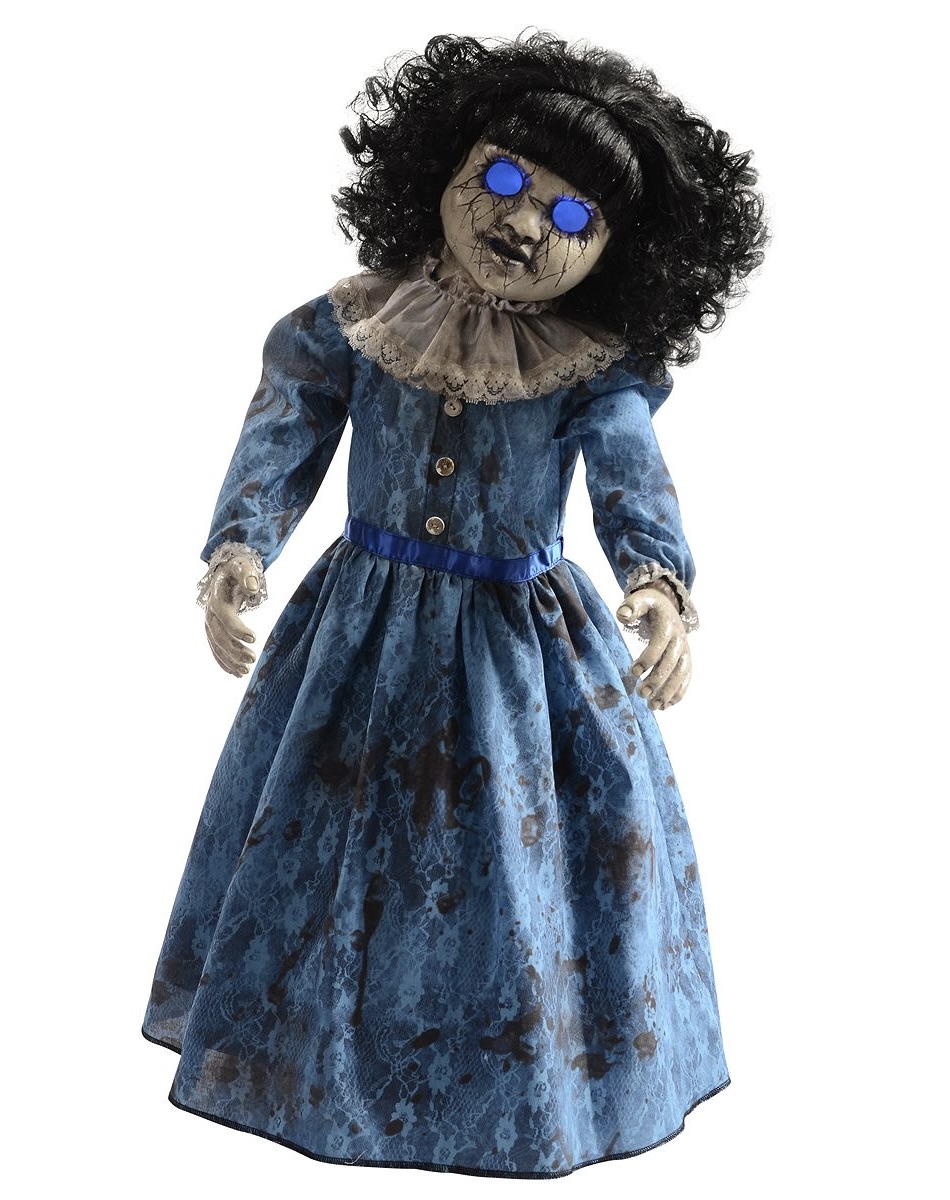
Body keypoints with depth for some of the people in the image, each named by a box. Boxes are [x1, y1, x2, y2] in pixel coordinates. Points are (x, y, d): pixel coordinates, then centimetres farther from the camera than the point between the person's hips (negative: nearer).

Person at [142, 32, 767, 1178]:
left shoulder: (598, 367, -12)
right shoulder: (343, 329, -8)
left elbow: (631, 471, -25)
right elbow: (277, 452, -9)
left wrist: (661, 578, -45)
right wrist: (236, 554, -28)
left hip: (531, 638, -1)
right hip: (365, 628, 2)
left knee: (520, 859, 9)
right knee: (329, 839, 15)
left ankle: (534, 1070, 36)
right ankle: (326, 1051, 41)